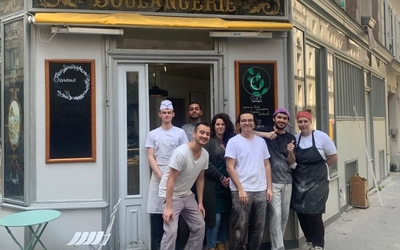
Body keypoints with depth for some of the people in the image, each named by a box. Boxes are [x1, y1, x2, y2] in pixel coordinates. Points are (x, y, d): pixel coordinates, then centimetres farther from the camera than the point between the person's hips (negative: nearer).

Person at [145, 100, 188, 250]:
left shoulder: (180, 133, 6)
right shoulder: (153, 134, 8)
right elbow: (150, 157, 3)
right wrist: (160, 175, -9)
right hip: (158, 176, 1)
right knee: (156, 210, 0)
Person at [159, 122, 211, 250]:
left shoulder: (205, 154, -4)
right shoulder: (181, 153, -27)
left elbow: (200, 179, 6)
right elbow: (171, 180, -25)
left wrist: (200, 202, 5)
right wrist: (168, 207, -27)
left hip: (187, 194, 8)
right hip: (171, 194, -8)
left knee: (200, 226, 11)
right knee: (171, 231, -16)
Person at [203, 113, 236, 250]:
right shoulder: (209, 142, -2)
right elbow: (207, 164, -11)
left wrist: (229, 178, -6)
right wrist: (221, 178, -12)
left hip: (228, 185, 5)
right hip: (214, 186, -5)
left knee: (225, 217, 9)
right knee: (215, 217, -4)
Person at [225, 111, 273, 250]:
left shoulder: (261, 141, 11)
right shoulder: (233, 141, -4)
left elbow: (267, 165, 14)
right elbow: (230, 167, -8)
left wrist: (269, 187, 6)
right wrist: (240, 189, -14)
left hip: (261, 190, 5)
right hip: (241, 191, -5)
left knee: (258, 228, 13)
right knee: (240, 229, 2)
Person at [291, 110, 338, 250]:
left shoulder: (321, 136, -9)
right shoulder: (295, 138, 3)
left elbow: (333, 157, -1)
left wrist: (319, 168, 4)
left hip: (317, 182, -4)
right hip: (299, 182, 4)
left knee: (314, 215, -6)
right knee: (301, 214, 7)